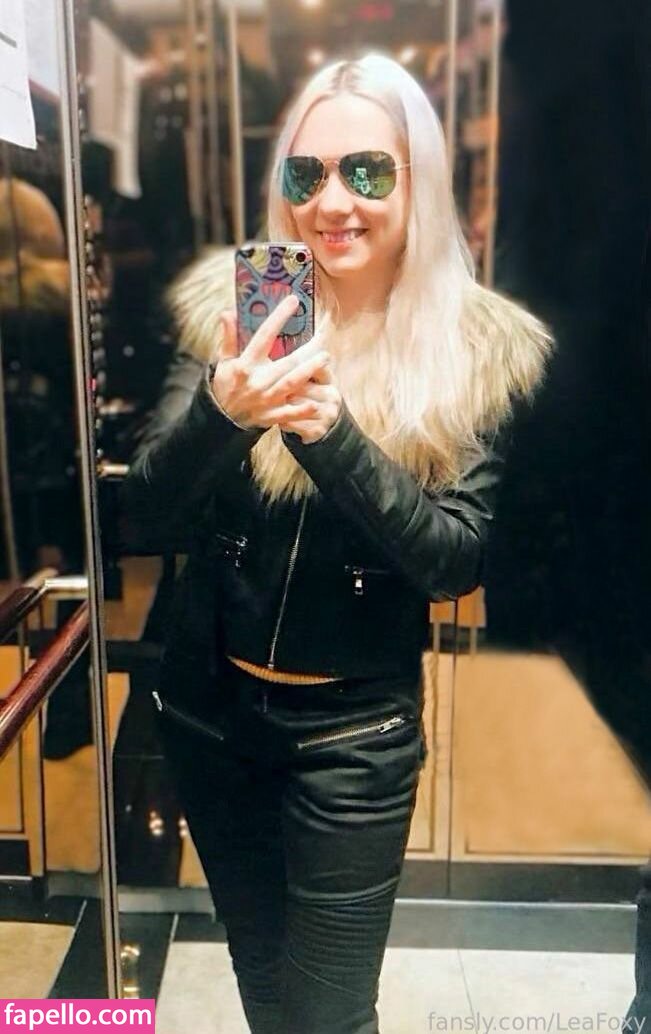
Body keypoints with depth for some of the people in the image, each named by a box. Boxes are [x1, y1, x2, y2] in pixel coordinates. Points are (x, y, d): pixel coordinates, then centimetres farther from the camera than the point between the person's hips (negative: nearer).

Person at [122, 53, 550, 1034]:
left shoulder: (480, 349, -10)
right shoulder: (231, 308, -6)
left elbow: (457, 562, -15)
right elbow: (148, 520, -10)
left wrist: (333, 432, -30)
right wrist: (221, 410, -31)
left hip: (354, 731, -2)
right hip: (210, 705, 3)